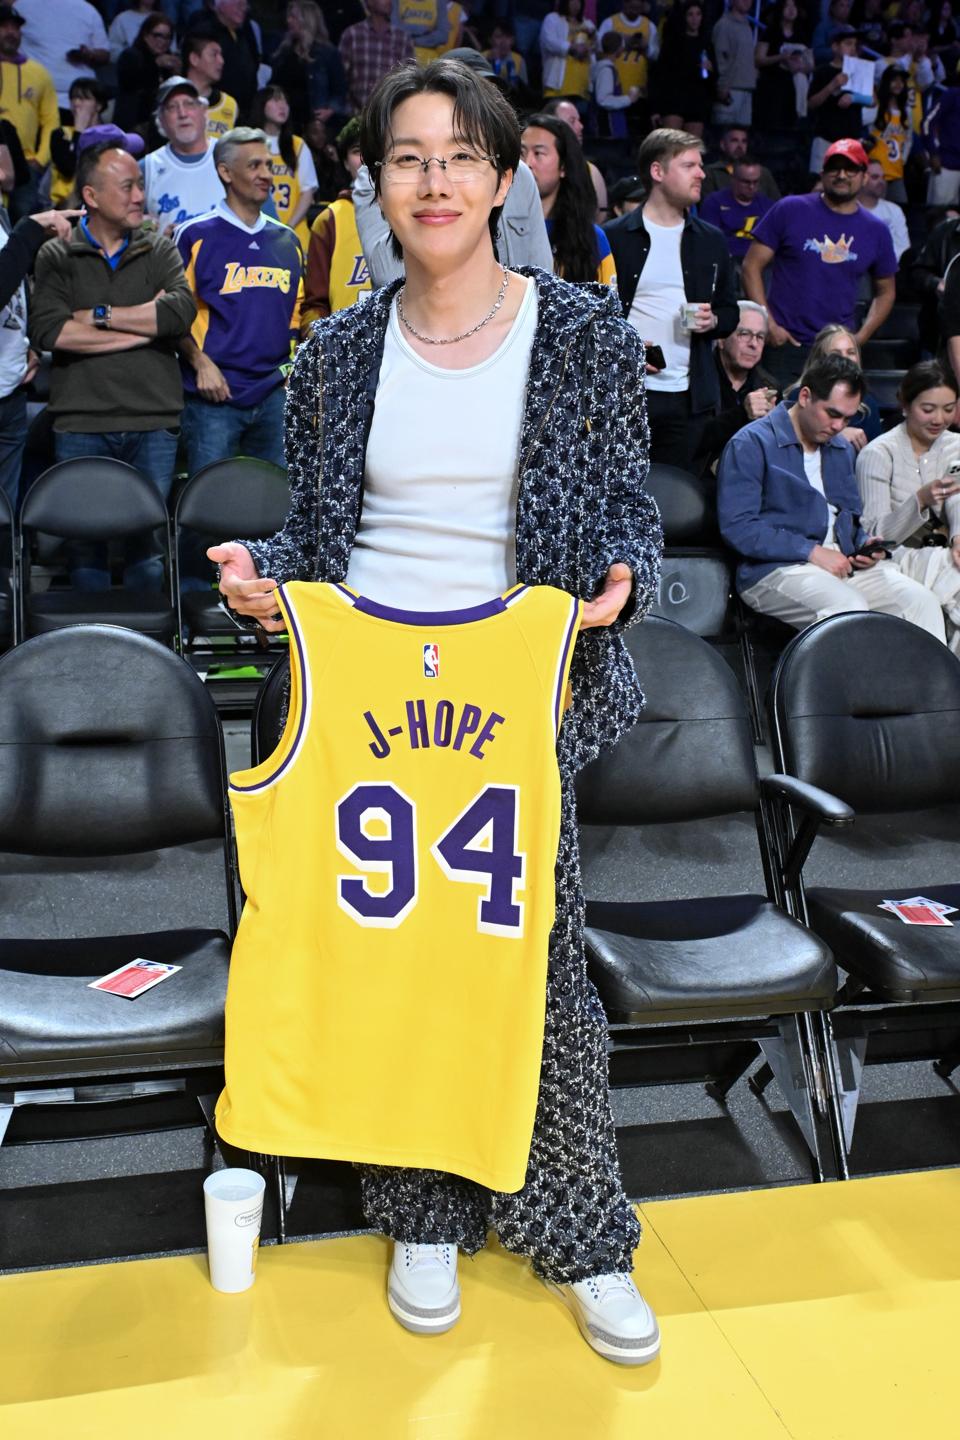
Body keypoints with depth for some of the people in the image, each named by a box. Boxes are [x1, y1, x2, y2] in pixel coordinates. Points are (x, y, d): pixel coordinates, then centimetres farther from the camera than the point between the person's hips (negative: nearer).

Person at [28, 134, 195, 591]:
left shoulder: (160, 251, 12)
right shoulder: (57, 257, 8)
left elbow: (182, 311, -8)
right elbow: (46, 330, -10)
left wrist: (99, 315, -7)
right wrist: (143, 325, -8)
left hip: (154, 422, 1)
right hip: (80, 424, -1)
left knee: (147, 537, 4)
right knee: (85, 540, 4)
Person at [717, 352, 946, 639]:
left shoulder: (841, 449, 22)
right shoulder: (752, 444, -4)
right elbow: (737, 527, -14)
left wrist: (865, 543, 4)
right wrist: (812, 552, -17)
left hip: (841, 562, 7)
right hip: (775, 569, -7)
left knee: (922, 600, -14)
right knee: (850, 606, -34)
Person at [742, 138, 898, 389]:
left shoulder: (876, 230, 7)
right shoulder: (790, 210, -1)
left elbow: (885, 292, 16)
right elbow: (752, 266, -1)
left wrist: (860, 338, 1)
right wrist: (768, 325, -9)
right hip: (783, 344, -2)